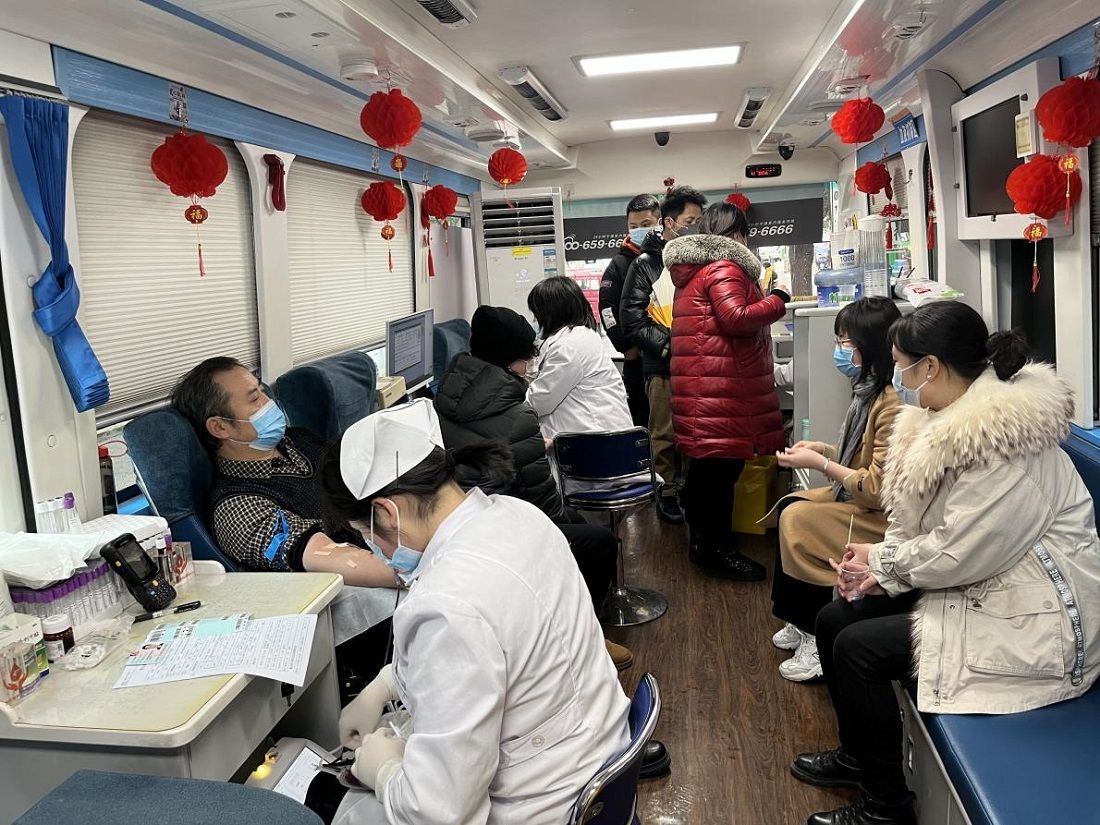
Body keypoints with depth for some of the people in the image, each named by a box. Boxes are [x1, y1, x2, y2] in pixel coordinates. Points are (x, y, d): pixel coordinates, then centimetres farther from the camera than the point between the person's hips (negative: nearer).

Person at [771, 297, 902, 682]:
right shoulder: (869, 392, 7)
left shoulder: (893, 404, -24)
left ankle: (819, 640, -2)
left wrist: (820, 463, -19)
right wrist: (824, 450, 2)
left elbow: (879, 487, -26)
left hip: (885, 519, -10)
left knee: (797, 521, -15)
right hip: (862, 503, 10)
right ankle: (801, 623, 13)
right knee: (791, 506, 6)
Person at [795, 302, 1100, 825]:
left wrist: (881, 560, -10)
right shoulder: (954, 417, 2)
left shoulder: (1005, 441, -28)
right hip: (978, 581, 10)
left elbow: (958, 553, -27)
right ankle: (856, 755, 30)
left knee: (858, 648, -15)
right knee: (834, 618, 5)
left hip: (1033, 619, -9)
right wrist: (881, 571, -8)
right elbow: (925, 521, 8)